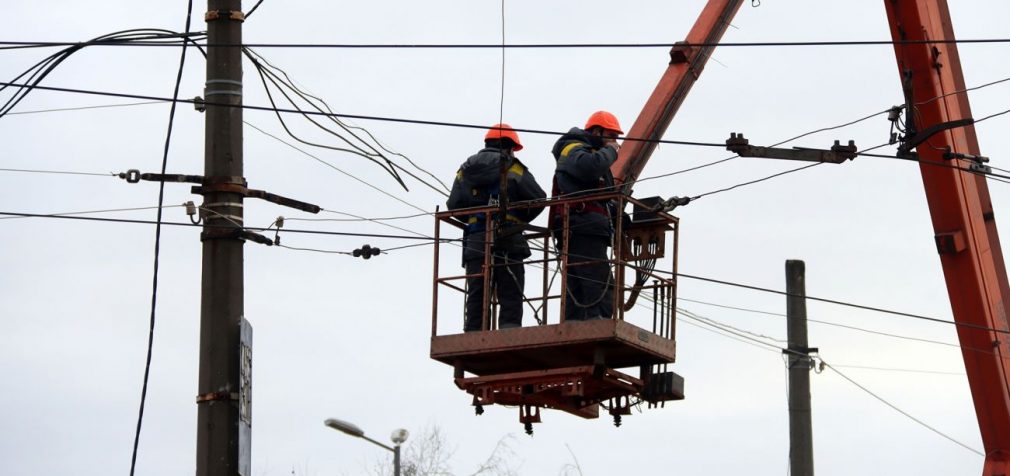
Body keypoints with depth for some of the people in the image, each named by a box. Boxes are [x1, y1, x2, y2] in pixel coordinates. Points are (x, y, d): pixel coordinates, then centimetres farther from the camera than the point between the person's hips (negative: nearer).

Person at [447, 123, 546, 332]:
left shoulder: (465, 171, 12)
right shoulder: (514, 170, 0)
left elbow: (454, 205, 9)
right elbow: (538, 199, -1)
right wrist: (521, 219, 16)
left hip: (475, 242, 4)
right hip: (508, 241, -4)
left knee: (476, 299, 5)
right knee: (510, 298, -3)